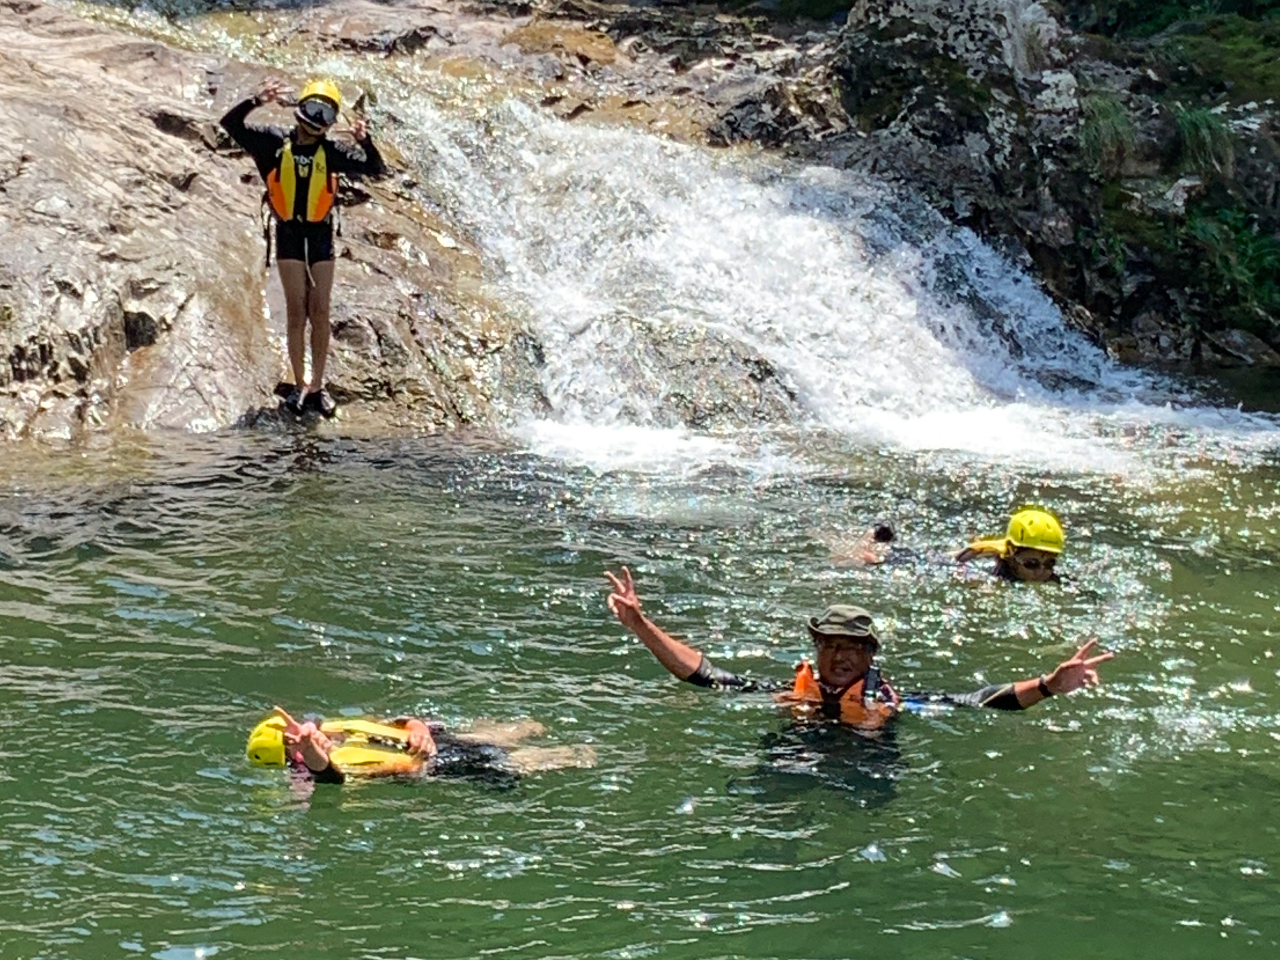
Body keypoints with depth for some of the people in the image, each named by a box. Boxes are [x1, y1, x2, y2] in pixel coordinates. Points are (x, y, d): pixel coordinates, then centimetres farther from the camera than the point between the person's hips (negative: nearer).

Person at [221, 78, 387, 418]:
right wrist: (256, 101, -24)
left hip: (321, 236, 1)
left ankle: (318, 386, 11)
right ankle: (300, 384, 8)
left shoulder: (331, 152, -2)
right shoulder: (275, 142, -4)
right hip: (289, 234, -1)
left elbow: (376, 169, -4)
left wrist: (364, 142, -22)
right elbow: (231, 124, -8)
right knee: (296, 311, -1)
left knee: (320, 312, 3)